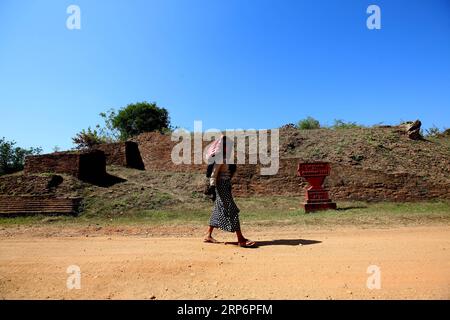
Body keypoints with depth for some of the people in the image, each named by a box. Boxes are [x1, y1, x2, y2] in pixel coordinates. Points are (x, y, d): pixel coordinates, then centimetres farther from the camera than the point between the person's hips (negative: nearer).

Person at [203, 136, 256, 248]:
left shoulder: (226, 156, 14)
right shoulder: (221, 157, -14)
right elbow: (214, 173, -17)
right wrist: (212, 187, -21)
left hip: (225, 185, 10)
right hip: (221, 185, -10)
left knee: (219, 210, 14)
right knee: (232, 210, -8)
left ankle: (208, 236, 22)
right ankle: (241, 239, -2)